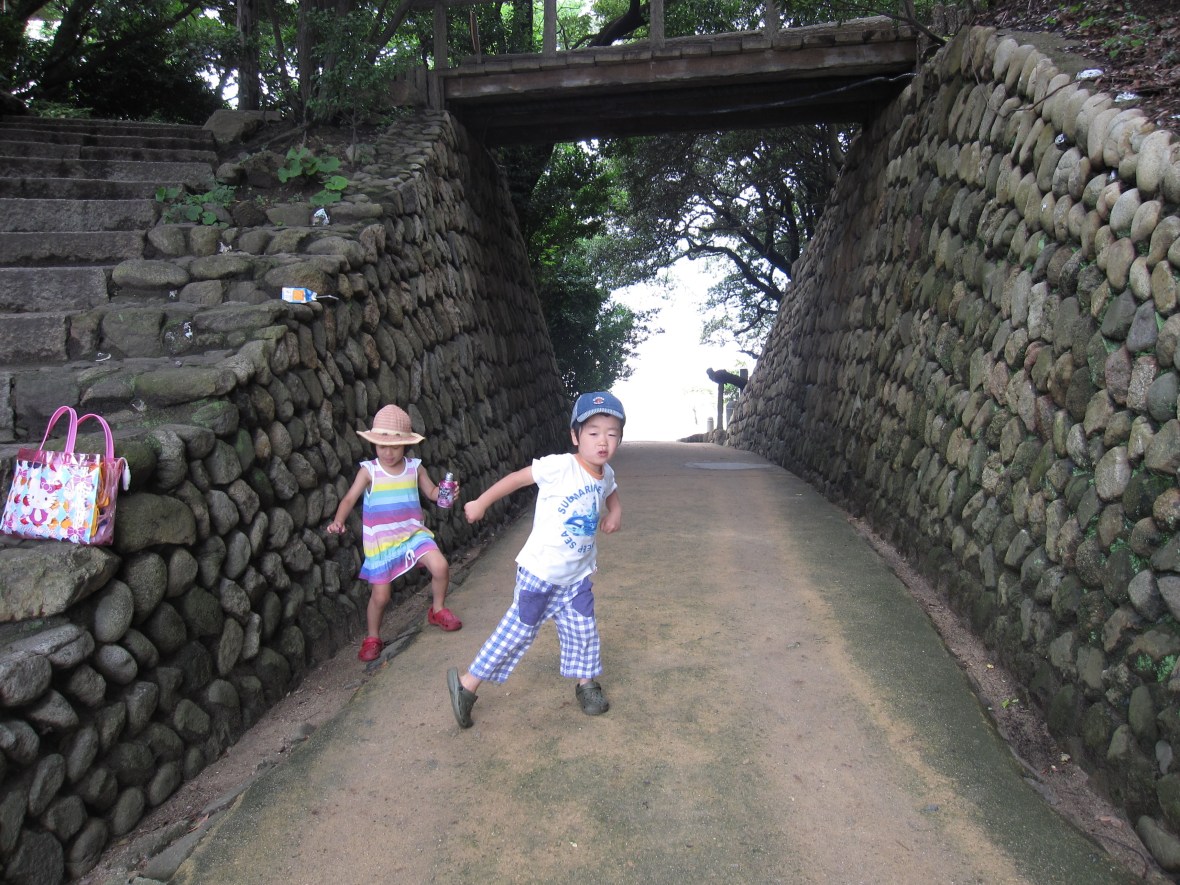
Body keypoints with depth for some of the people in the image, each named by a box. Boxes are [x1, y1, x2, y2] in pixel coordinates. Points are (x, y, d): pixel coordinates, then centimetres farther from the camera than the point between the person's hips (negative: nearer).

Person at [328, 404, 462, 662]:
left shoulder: (414, 467, 0)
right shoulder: (369, 470, -8)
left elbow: (432, 492, 12)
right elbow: (350, 498, -11)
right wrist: (338, 520, -29)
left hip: (412, 532, 2)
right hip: (380, 540, -2)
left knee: (440, 567, -20)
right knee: (380, 596, 1)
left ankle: (437, 610, 10)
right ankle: (372, 638, 28)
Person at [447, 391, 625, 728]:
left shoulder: (606, 474, 0)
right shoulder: (559, 466, -22)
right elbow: (516, 478, -13)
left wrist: (615, 511, 2)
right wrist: (480, 503, -7)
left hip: (576, 576, 6)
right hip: (540, 572, -6)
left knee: (583, 630, 13)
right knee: (518, 631, 2)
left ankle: (586, 682, 37)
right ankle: (467, 684, 15)